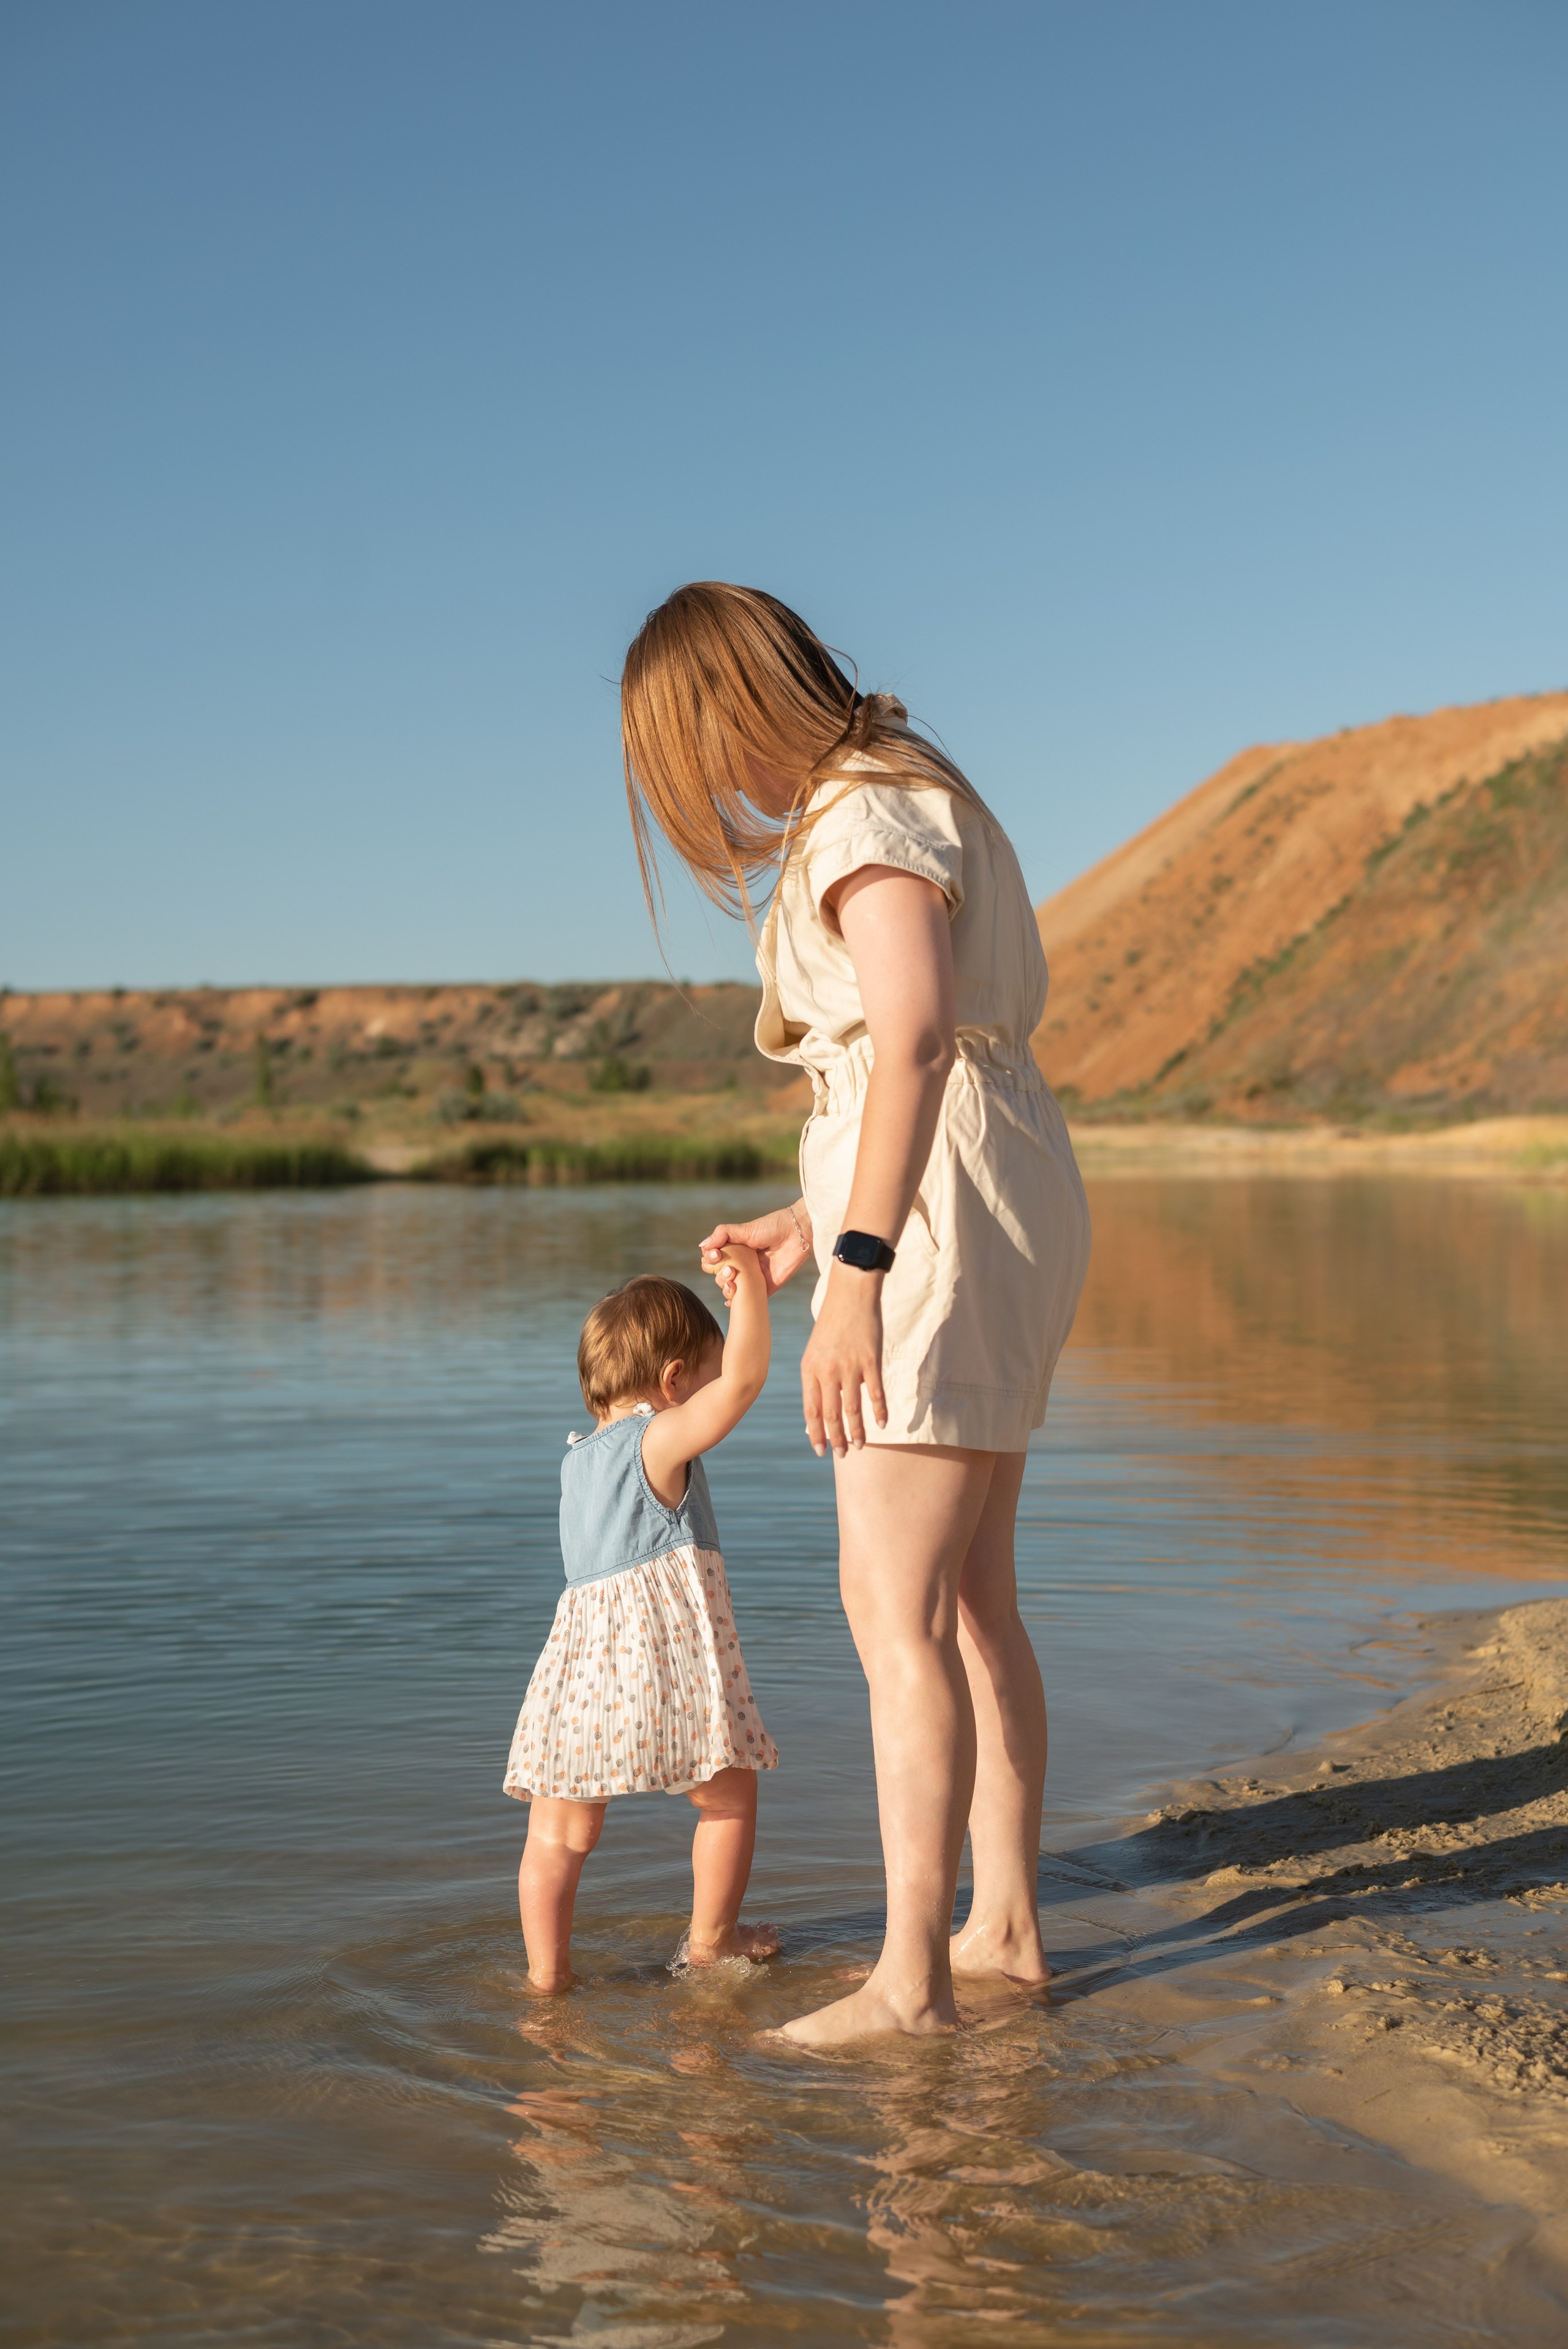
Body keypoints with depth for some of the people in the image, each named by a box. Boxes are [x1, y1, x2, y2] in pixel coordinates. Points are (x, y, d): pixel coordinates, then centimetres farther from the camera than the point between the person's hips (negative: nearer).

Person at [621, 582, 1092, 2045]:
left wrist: (857, 1272, -29)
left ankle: (911, 1978, -7)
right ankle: (1005, 1924, 20)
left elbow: (918, 1040, -25)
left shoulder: (866, 814, -12)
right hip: (981, 1215, 11)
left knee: (896, 1609, -10)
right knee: (969, 1597, 13)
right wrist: (809, 1221, 21)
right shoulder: (893, 799, 19)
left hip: (941, 1219, -11)